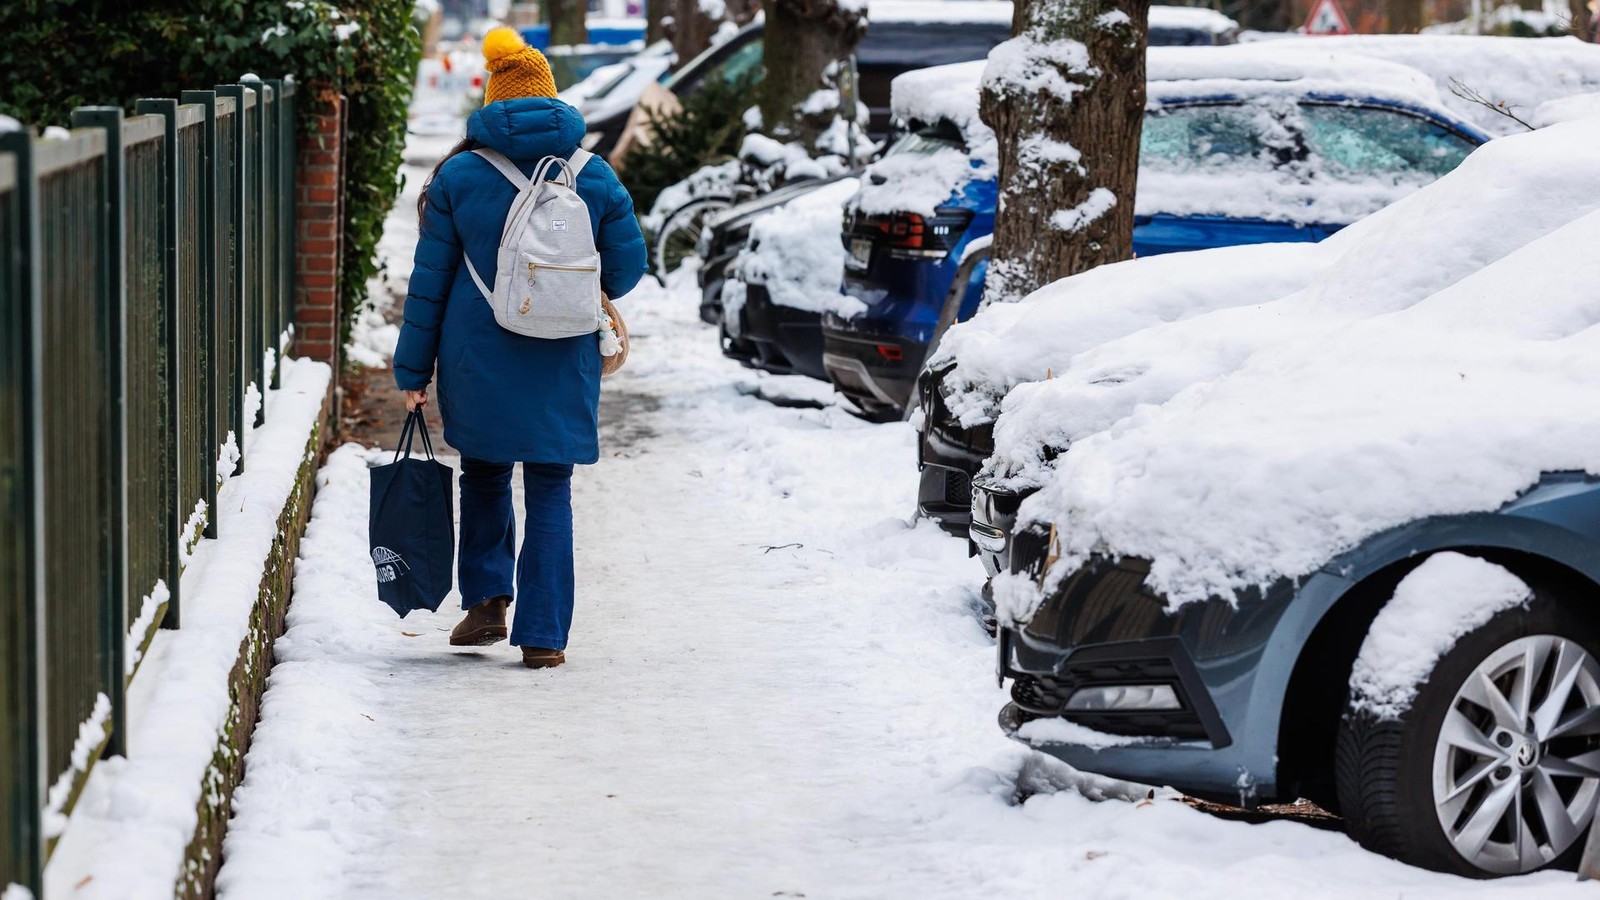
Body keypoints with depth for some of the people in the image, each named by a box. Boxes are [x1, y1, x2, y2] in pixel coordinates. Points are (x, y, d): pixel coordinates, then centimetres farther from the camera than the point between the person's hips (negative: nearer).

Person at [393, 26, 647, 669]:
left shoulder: (459, 175, -4)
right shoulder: (595, 177, -2)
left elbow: (429, 282, -1)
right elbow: (626, 267, 5)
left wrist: (413, 372, 5)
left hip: (478, 366, 0)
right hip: (563, 369, 0)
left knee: (484, 477, 21)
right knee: (550, 492, 8)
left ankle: (487, 600, 12)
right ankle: (543, 636, 6)